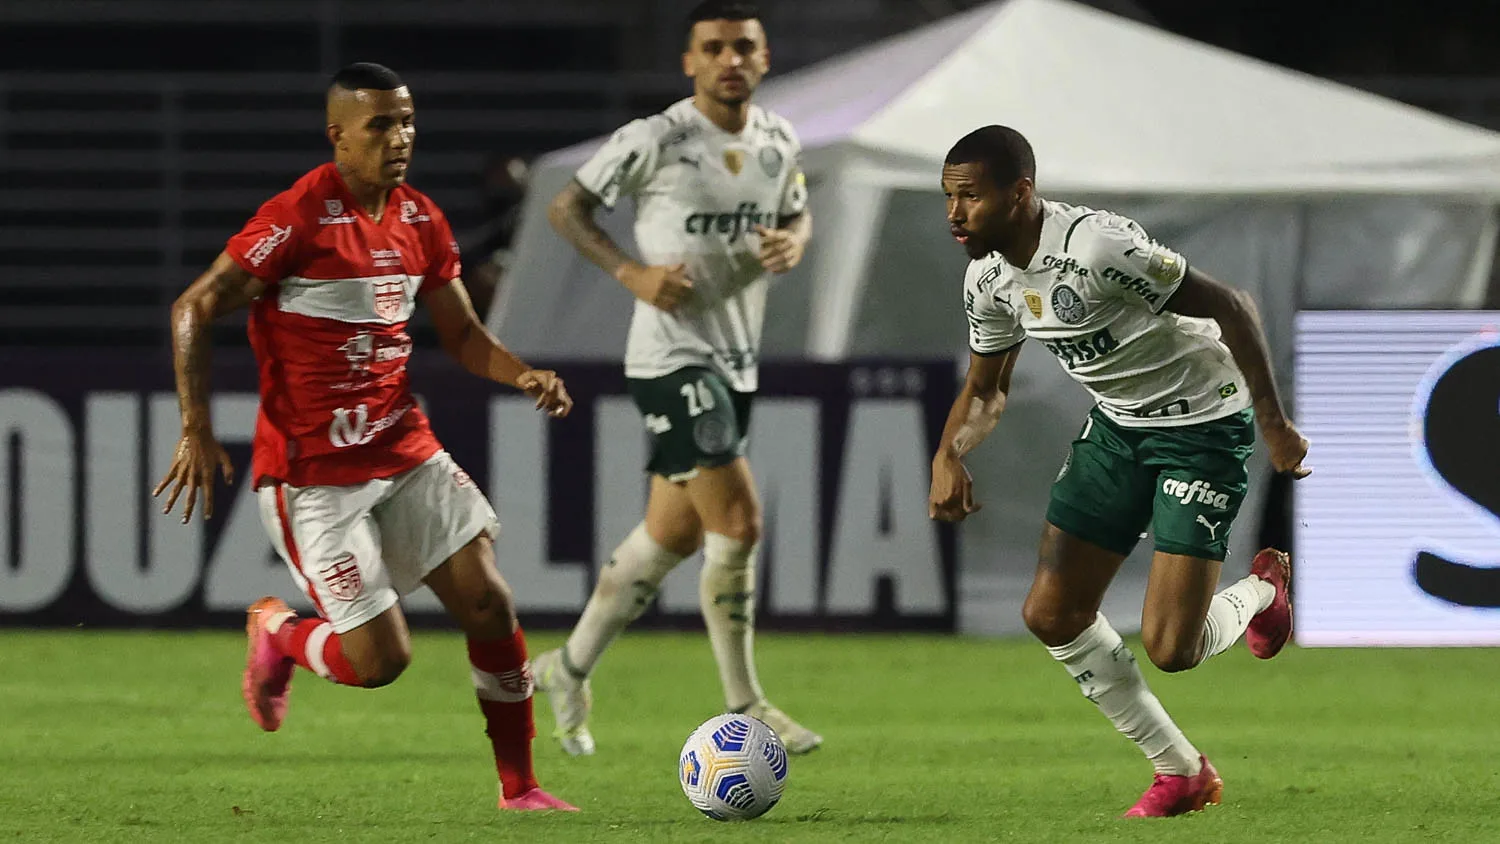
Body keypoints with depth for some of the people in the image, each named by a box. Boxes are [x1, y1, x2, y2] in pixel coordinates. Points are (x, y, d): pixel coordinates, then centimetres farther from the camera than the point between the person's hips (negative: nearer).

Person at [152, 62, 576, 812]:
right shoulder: (298, 217, -16)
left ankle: (518, 785, 9)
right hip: (312, 472, -6)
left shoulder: (419, 219, 6)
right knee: (379, 658, -9)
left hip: (406, 453, 6)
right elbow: (193, 310, -12)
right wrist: (196, 430, -18)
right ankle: (277, 634, 24)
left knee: (490, 606, -4)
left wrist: (524, 375, -5)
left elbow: (463, 335, 15)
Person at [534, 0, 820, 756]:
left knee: (674, 535, 13)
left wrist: (794, 242, -2)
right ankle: (743, 707, -6)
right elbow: (566, 209, -4)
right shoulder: (654, 141, -12)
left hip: (737, 360, 7)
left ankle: (570, 671, 29)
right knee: (738, 521, -15)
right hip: (671, 356, -7)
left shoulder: (779, 142, 6)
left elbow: (795, 212, 22)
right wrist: (631, 272, -17)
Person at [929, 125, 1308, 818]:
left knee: (1169, 648, -15)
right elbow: (985, 391, 11)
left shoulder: (1096, 247, -30)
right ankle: (1180, 773, 17)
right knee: (1052, 614, 1)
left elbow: (1230, 308, -24)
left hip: (1201, 427, -8)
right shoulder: (989, 279, -4)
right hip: (1116, 426, 8)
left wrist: (1273, 424, -21)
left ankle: (1261, 591, 21)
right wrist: (949, 455, -11)